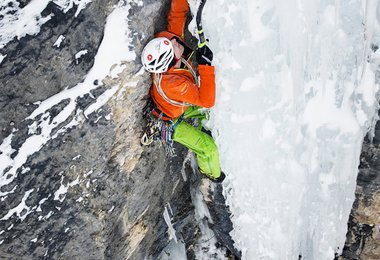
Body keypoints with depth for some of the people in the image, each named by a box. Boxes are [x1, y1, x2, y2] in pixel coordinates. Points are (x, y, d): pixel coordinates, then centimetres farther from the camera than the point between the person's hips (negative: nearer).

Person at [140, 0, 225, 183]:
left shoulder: (168, 39, -31)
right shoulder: (171, 84, -49)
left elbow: (177, 15, -21)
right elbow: (207, 101, -43)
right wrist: (205, 65, -47)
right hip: (172, 123, -7)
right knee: (209, 149, 2)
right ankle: (210, 172, 36)